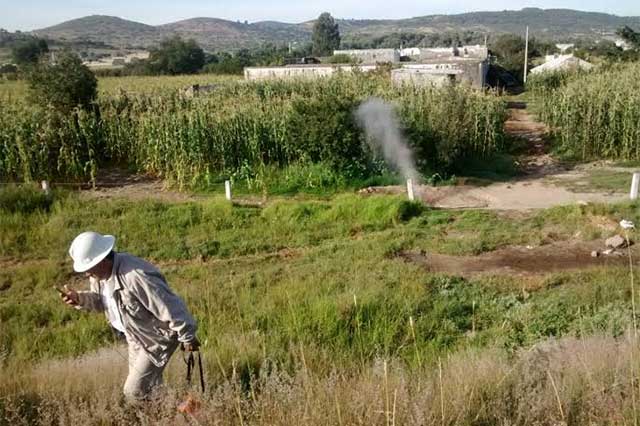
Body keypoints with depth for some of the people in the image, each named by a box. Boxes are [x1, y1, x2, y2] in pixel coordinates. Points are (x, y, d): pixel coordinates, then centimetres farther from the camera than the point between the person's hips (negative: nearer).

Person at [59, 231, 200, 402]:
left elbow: (170, 308, -30)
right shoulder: (99, 273, -9)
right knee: (149, 387, 20)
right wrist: (80, 298, -11)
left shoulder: (135, 276, -37)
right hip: (136, 338, 9)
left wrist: (187, 338, -19)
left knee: (134, 392, -7)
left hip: (157, 339, -8)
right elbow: (100, 301, 11)